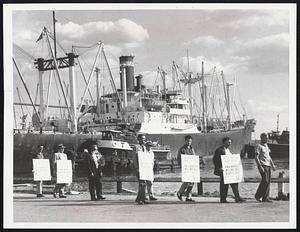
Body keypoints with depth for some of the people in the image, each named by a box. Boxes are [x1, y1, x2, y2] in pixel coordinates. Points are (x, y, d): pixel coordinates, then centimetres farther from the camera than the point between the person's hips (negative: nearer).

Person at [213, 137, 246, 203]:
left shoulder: (228, 150, 17)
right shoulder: (219, 150, -7)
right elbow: (215, 159, -12)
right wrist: (219, 168, -20)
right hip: (223, 170, -8)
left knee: (234, 184, 1)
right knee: (224, 185, -2)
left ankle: (237, 198, 3)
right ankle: (223, 199, 6)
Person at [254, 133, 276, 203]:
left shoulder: (266, 146, 20)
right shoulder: (259, 147, -7)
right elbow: (256, 157, -13)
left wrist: (272, 165, 19)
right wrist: (260, 167, -21)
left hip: (268, 165, 8)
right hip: (263, 165, -8)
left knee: (268, 181, 4)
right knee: (265, 181, -13)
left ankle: (265, 197, 6)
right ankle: (257, 195, 0)